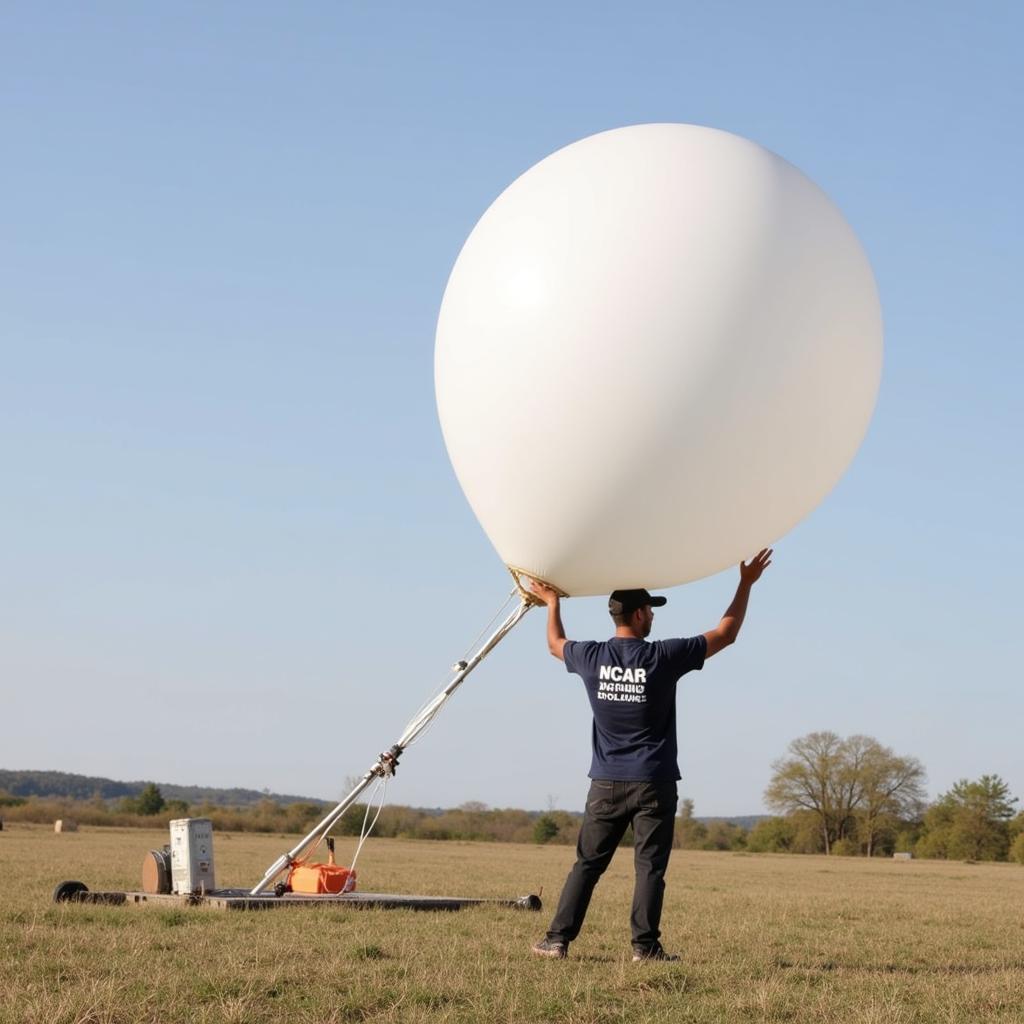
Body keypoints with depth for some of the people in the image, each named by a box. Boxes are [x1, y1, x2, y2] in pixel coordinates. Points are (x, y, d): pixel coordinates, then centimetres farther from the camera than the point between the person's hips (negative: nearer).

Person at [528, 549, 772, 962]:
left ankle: (558, 939, 6)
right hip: (653, 783, -3)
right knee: (650, 866, 1)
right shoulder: (663, 657, -9)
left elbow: (555, 643, 24)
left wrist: (552, 603, 39)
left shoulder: (591, 657, -1)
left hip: (607, 783, 3)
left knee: (587, 862, 8)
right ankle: (645, 945, -1)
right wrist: (746, 584, 11)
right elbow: (726, 634, 2)